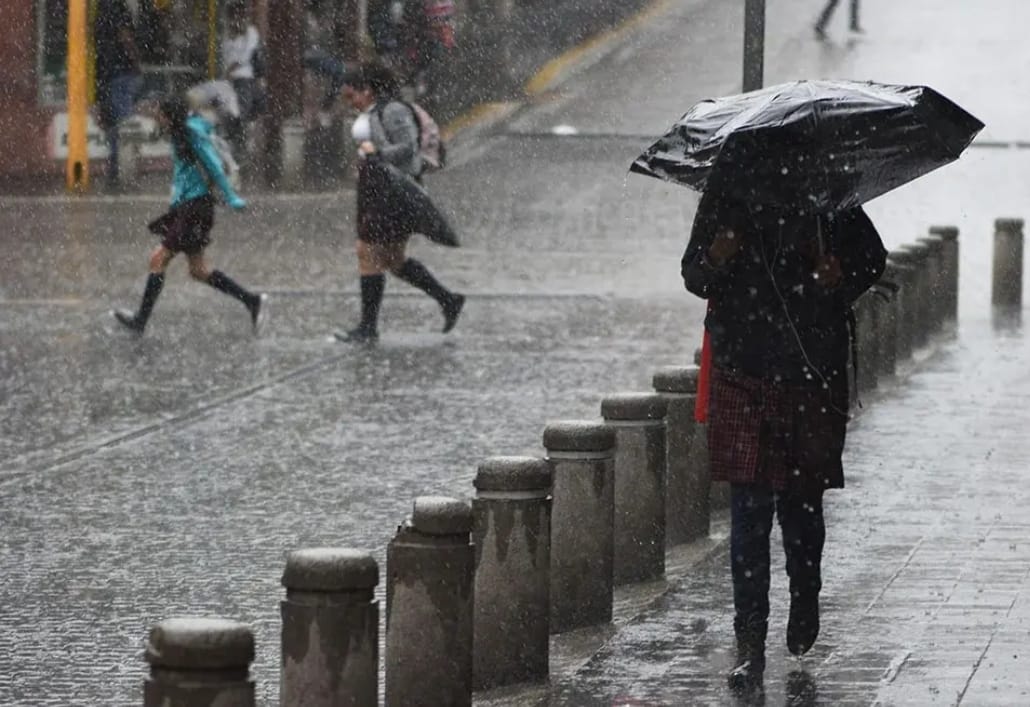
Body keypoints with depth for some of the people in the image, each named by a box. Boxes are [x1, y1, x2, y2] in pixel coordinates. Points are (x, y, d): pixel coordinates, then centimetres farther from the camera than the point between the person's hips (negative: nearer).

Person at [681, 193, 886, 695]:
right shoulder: (722, 199, 3)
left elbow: (872, 259, 10)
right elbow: (693, 276, 9)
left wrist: (842, 278, -12)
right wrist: (712, 264, -15)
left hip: (811, 375, 0)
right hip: (740, 376, 0)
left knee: (801, 502, 11)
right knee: (748, 510, -5)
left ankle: (805, 598, 40)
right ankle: (750, 644, -4)